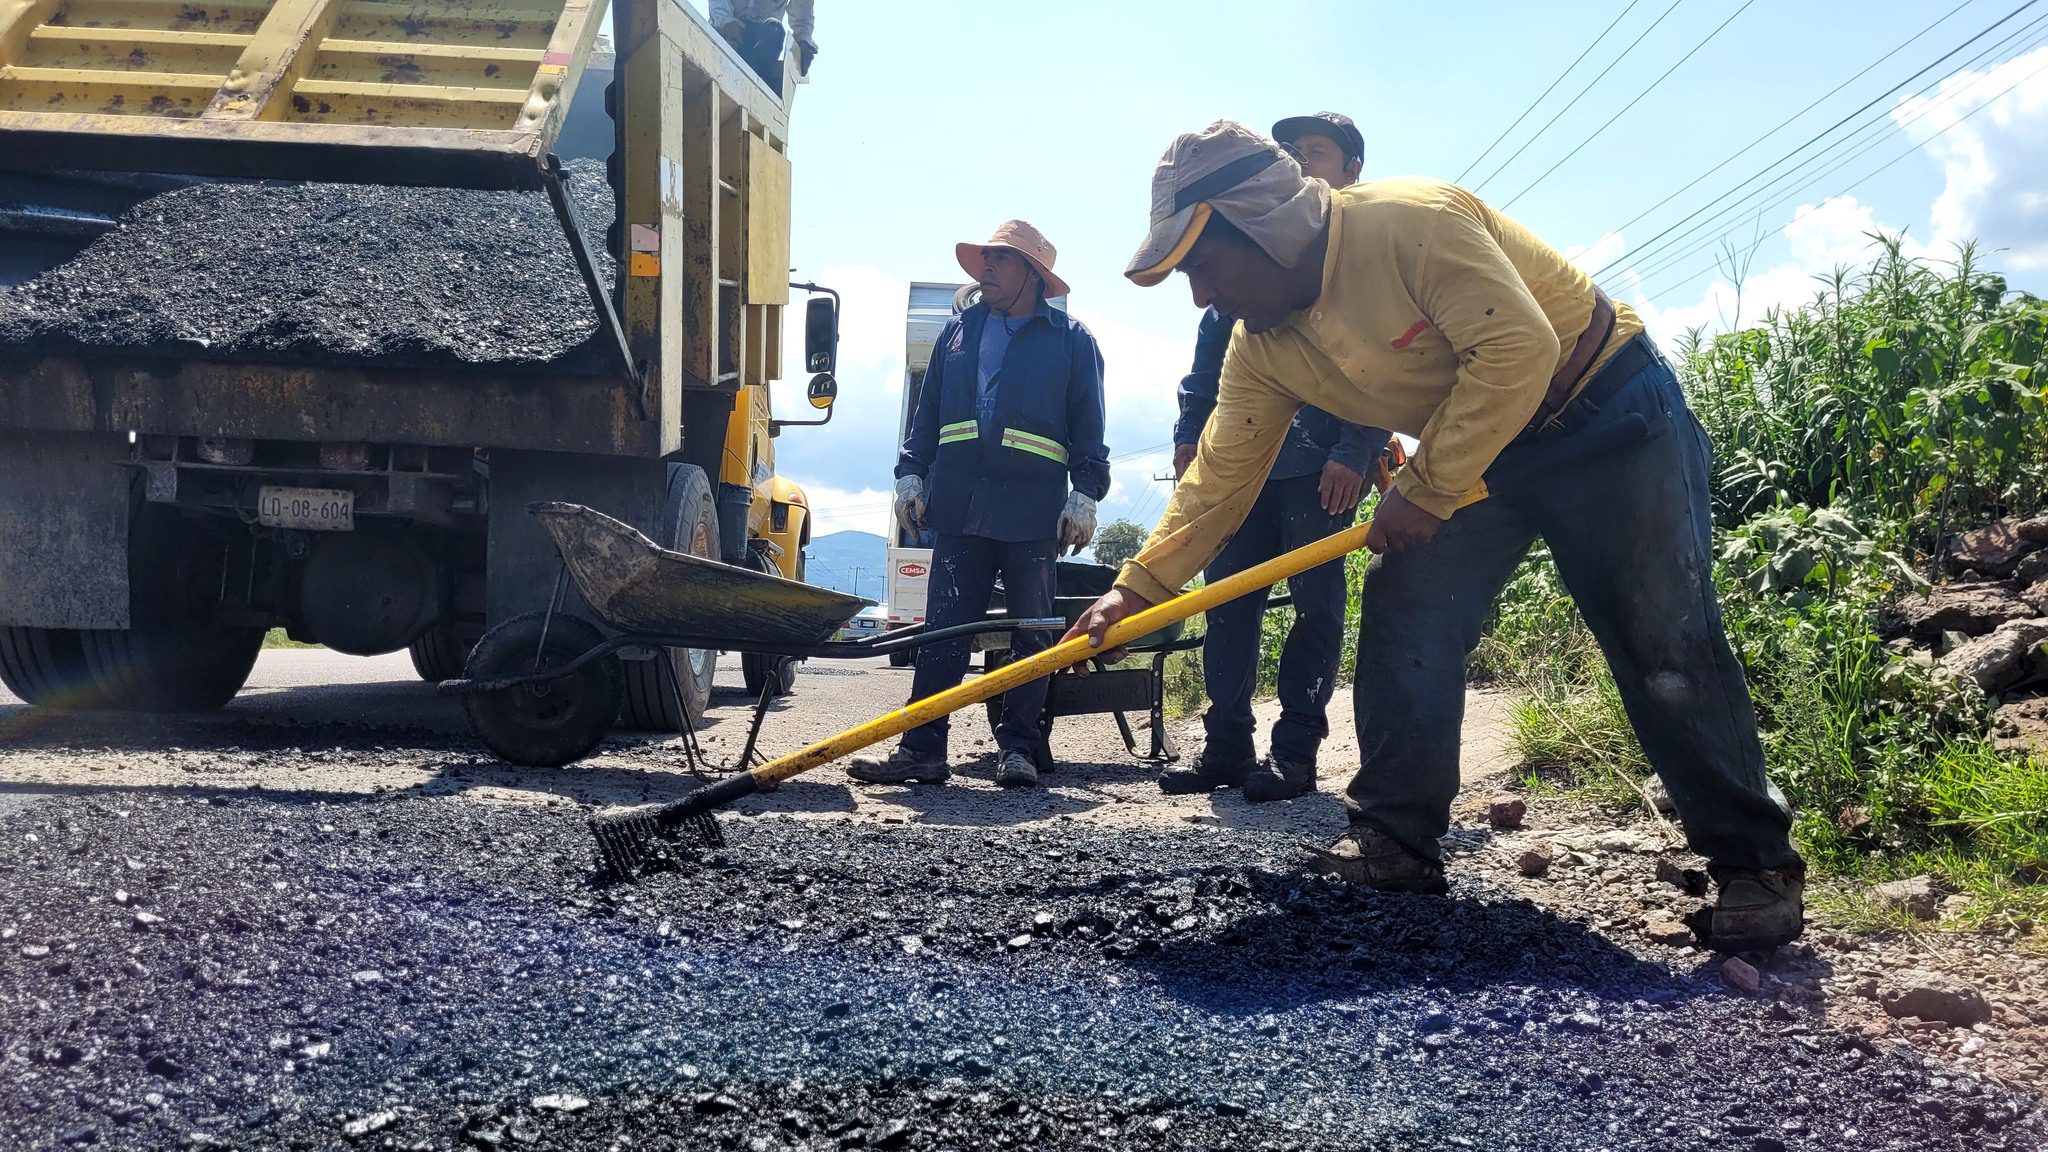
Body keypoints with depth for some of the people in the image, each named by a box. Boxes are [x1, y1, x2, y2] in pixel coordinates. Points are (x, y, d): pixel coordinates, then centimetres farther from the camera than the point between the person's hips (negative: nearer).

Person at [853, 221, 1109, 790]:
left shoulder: (1070, 338, 7)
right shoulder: (958, 332, 16)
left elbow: (1088, 427, 4)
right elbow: (926, 414, 17)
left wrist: (1085, 495, -4)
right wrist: (910, 475, 8)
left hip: (1033, 512, -2)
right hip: (958, 507, 3)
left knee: (1032, 635, 3)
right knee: (943, 630, 0)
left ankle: (1016, 749, 11)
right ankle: (921, 749, 2)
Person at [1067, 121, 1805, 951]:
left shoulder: (1409, 222, -29)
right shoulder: (1262, 349, -5)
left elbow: (1518, 348, -33)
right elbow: (1221, 475, 2)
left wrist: (1426, 491, -28)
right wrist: (1138, 587, -5)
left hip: (1610, 418, -7)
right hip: (1478, 457, 7)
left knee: (1666, 647, -10)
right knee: (1403, 623, -4)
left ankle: (1754, 865, 0)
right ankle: (1394, 842, 5)